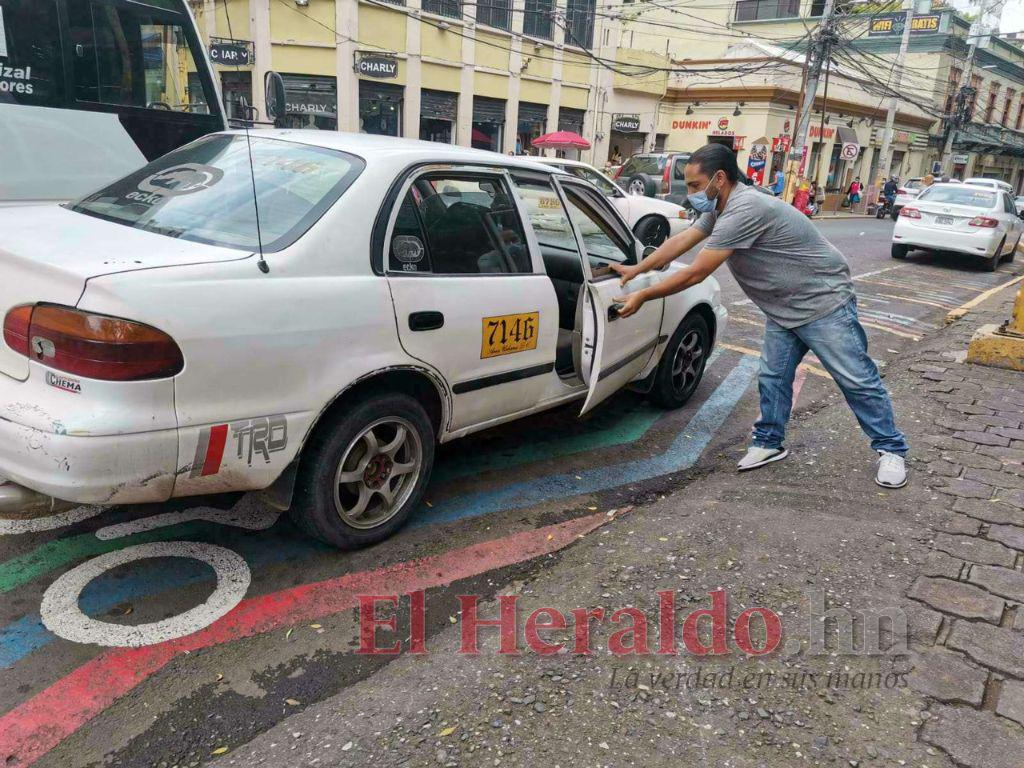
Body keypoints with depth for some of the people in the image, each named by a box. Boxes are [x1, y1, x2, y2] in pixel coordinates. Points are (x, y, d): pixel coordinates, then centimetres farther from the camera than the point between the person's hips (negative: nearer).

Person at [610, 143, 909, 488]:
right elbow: (680, 241, 9)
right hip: (783, 309, 9)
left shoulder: (744, 211, -30)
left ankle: (891, 450, 13)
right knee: (772, 378, 8)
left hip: (824, 303, -9)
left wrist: (643, 296, -20)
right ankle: (769, 443, 21)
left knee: (857, 380, 0)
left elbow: (695, 274, -28)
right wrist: (636, 269, 4)